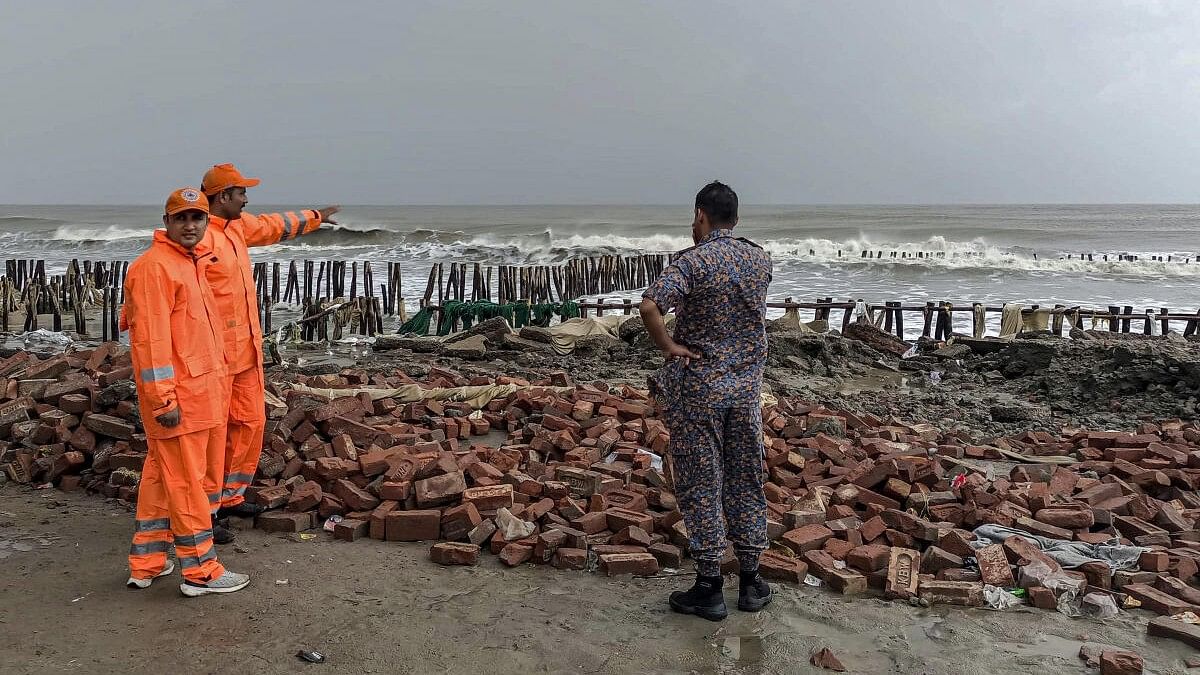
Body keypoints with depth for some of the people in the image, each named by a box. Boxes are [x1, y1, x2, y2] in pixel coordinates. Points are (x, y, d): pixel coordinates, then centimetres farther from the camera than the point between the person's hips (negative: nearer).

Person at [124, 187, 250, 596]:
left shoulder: (191, 262, 16)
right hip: (177, 395, -10)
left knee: (161, 474, 15)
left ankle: (146, 563, 26)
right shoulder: (155, 266, -14)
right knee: (186, 480, -2)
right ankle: (200, 571, 7)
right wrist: (164, 399, -22)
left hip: (200, 389, 10)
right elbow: (150, 338, -19)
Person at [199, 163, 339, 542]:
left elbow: (273, 226, 30)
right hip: (215, 352, -9)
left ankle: (230, 497, 30)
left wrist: (315, 217, 42)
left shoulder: (238, 226, 11)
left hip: (246, 348, 9)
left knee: (250, 422, 15)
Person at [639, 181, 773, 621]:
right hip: (747, 386, 5)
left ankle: (709, 589, 11)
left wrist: (668, 347, -15)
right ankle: (751, 583, 23)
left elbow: (649, 306, -29)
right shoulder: (761, 260, 5)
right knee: (746, 482, 14)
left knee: (700, 486, 4)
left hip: (699, 387, -5)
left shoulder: (693, 261, -14)